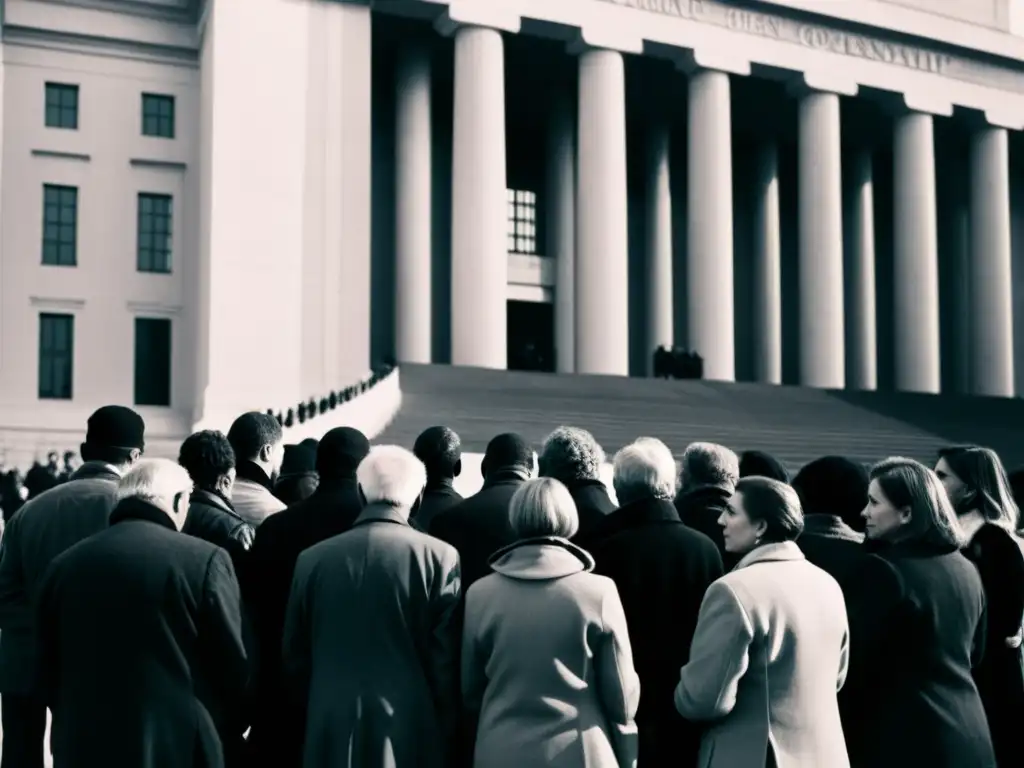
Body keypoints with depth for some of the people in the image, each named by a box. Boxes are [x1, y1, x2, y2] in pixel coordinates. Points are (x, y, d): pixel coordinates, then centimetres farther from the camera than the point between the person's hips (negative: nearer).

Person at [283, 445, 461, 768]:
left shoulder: (312, 559, 1)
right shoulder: (439, 557, -8)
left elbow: (294, 659, 8)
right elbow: (445, 664, -6)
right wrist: (446, 740, 6)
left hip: (331, 735, 2)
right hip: (411, 735, -2)